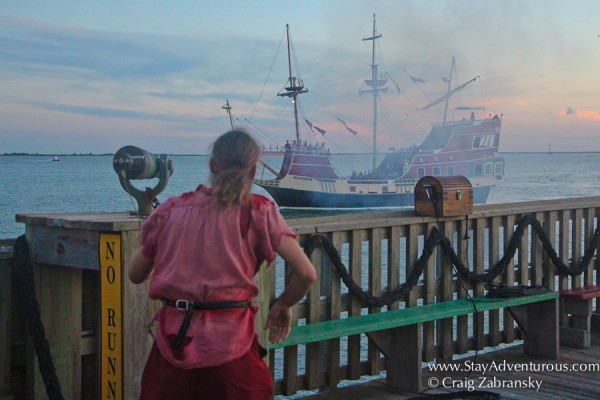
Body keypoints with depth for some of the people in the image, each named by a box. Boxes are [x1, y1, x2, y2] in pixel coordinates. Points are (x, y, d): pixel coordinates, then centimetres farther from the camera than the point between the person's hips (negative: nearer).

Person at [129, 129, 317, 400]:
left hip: (173, 338, 2)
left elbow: (135, 275, 13)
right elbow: (306, 273, -8)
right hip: (230, 340, -2)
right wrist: (283, 306, 11)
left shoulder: (171, 209, 6)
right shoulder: (259, 211, 0)